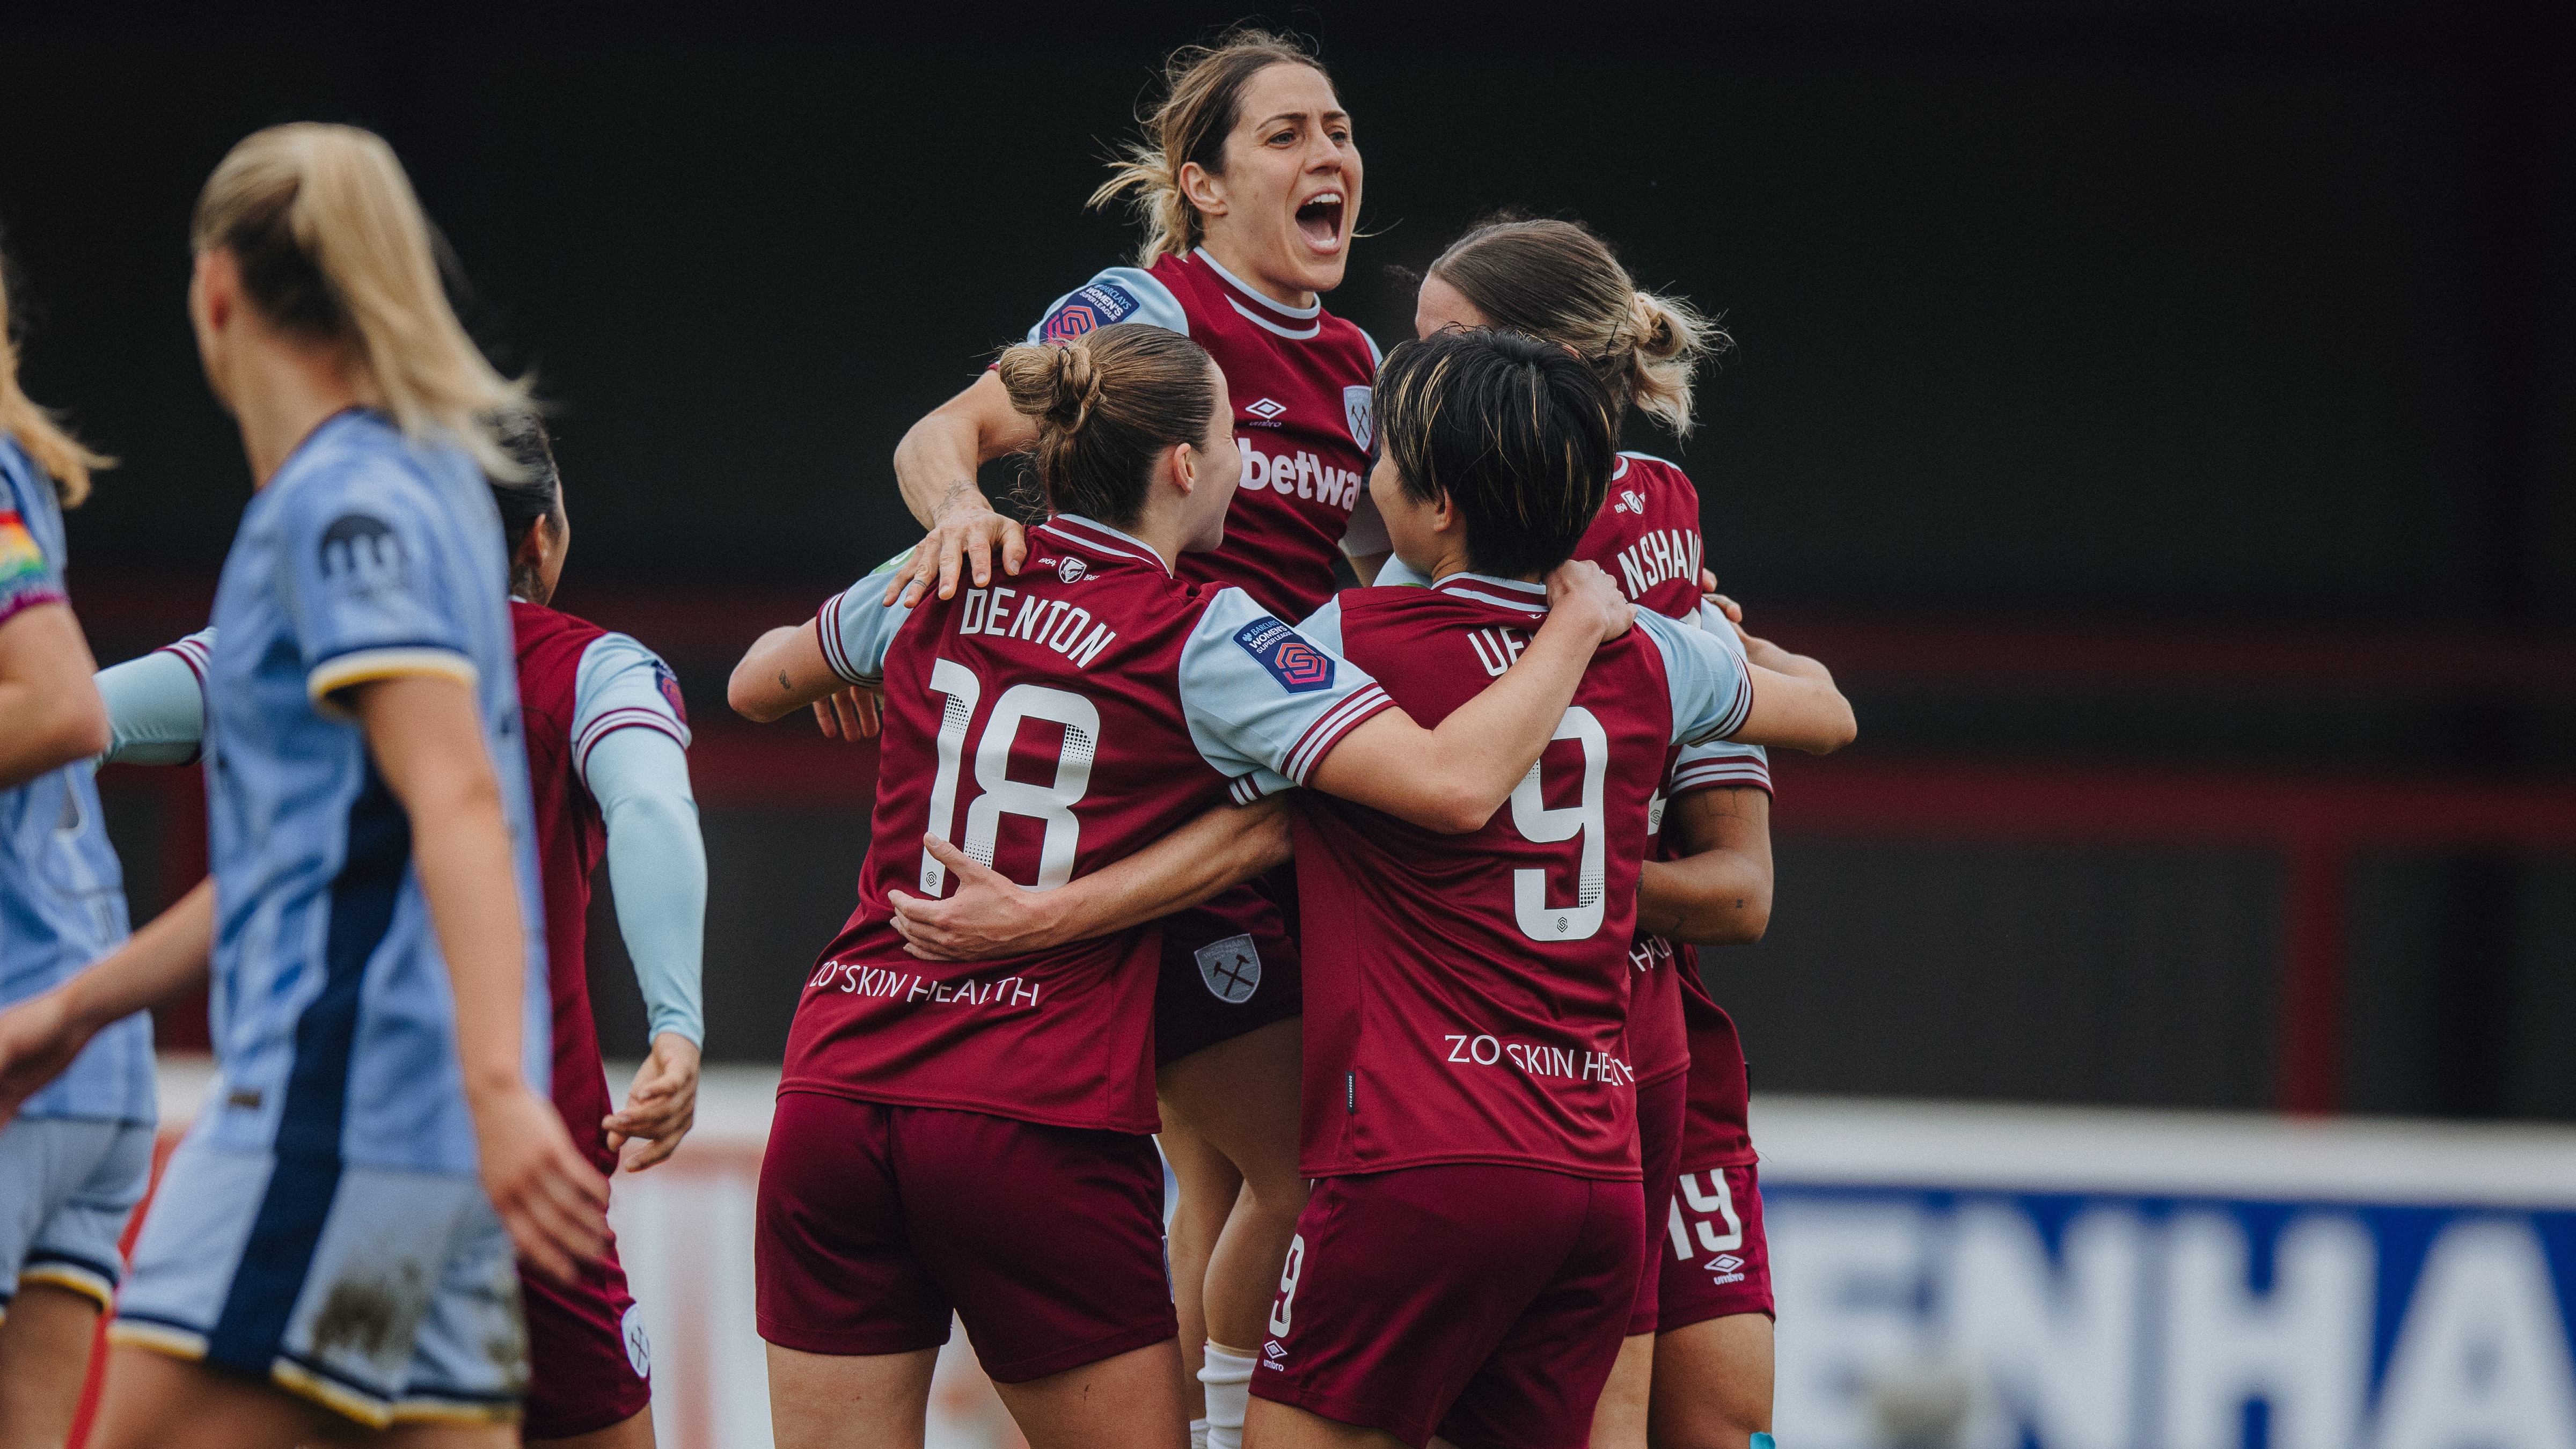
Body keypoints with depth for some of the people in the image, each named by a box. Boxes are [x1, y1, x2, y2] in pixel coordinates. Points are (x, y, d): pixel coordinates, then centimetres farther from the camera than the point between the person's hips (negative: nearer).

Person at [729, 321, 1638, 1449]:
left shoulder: (933, 595, 9)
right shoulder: (1202, 643, -5)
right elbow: (1453, 784, -16)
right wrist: (1580, 624, -2)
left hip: (834, 1091, 5)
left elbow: (754, 688, 30)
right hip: (1041, 1127, -5)